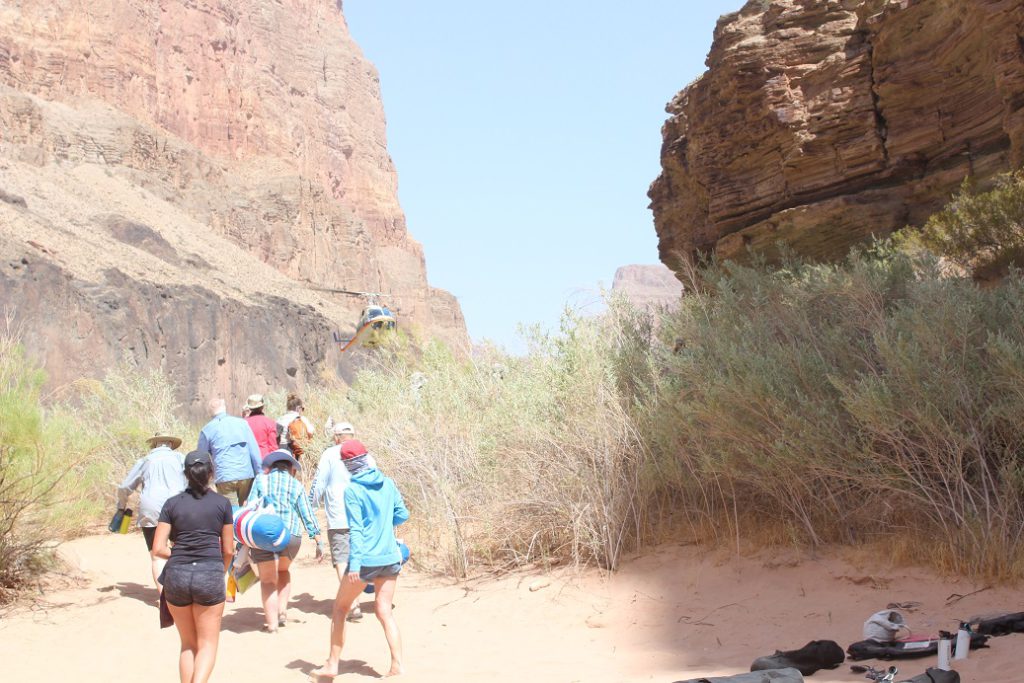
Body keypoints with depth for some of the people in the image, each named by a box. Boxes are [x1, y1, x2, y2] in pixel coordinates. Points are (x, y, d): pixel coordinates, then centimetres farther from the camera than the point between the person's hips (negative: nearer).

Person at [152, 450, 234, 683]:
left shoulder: (172, 503, 7)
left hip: (176, 575, 2)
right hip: (210, 575, -2)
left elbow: (158, 549, 2)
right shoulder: (222, 503, 5)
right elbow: (228, 550, 8)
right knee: (207, 645, 7)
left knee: (188, 644, 18)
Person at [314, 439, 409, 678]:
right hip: (391, 558, 5)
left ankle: (332, 665, 17)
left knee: (340, 608, 12)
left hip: (366, 560, -5)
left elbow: (356, 529, -17)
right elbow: (402, 515, 12)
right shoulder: (388, 483, 4)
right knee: (385, 612, 8)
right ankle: (397, 666, -2)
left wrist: (354, 564, -19)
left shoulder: (352, 490, -11)